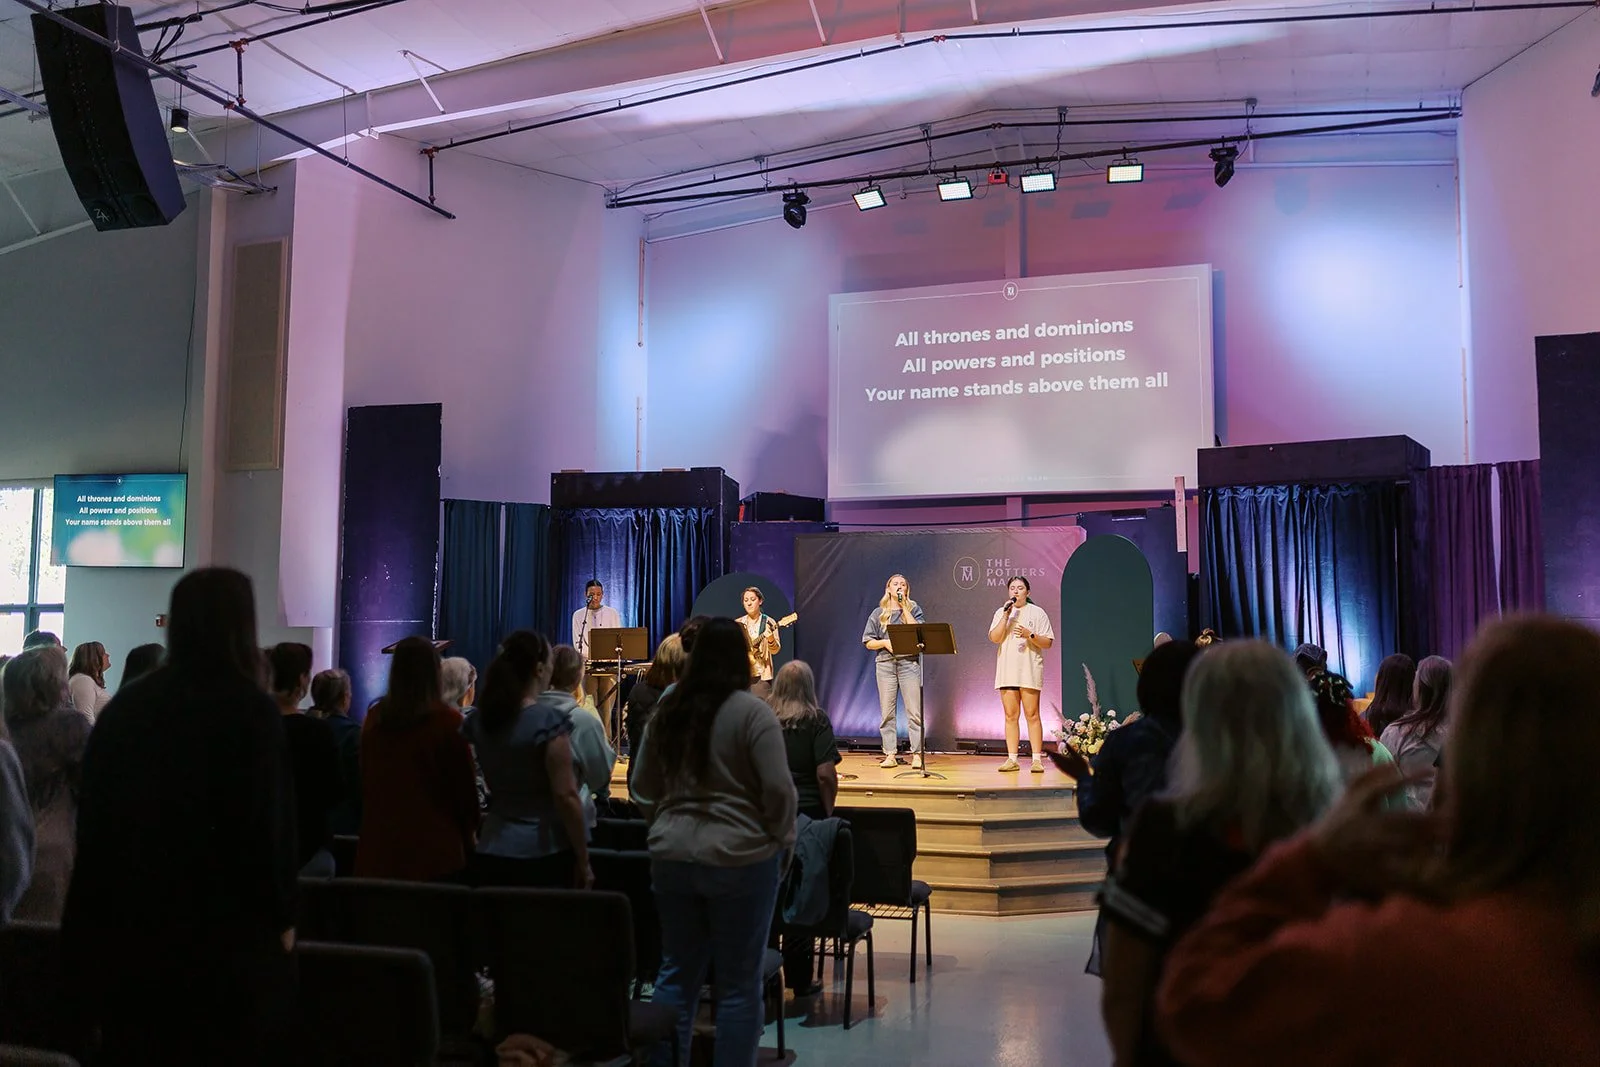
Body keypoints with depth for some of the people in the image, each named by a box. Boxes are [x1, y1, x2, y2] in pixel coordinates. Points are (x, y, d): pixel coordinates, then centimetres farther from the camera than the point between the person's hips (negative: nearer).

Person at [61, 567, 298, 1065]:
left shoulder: (123, 706, 4)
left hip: (127, 924, 5)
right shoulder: (251, 709, -13)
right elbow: (269, 827, -14)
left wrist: (103, 910, 19)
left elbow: (94, 816, 10)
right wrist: (281, 917, -1)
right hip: (224, 933, -5)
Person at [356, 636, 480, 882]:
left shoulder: (374, 717, 2)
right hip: (433, 845, -4)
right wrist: (470, 833, 11)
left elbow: (365, 779, 14)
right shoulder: (448, 720, -11)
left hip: (380, 843, 4)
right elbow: (464, 784, -4)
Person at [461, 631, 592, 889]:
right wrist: (583, 862, -10)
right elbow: (565, 796, -17)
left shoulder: (478, 720, 3)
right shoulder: (549, 722, -16)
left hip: (492, 852, 5)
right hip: (546, 853, -5)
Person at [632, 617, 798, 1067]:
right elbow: (778, 788, -14)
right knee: (739, 983, 5)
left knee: (677, 973, 14)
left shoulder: (666, 710, 6)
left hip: (671, 856, 5)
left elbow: (642, 786, 14)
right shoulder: (752, 712, -11)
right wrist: (782, 839, 0)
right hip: (740, 858, -5)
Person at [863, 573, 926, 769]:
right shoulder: (878, 613, 14)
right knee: (886, 712, 0)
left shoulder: (914, 609, 11)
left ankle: (917, 754, -3)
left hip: (909, 662, -1)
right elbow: (868, 642, 11)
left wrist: (904, 607, -4)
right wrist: (885, 643, -8)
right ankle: (890, 754, 5)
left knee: (914, 711, -6)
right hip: (885, 664, 2)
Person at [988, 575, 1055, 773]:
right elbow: (994, 638, -2)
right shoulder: (1001, 612, 12)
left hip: (1029, 669, -3)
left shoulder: (1037, 612, 5)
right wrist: (1006, 615, -8)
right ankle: (1012, 759, 6)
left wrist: (1029, 635, -15)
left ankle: (1037, 759, -3)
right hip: (1007, 670, 3)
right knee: (1011, 715, 3)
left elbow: (1048, 643, 1)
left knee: (1032, 715, -5)